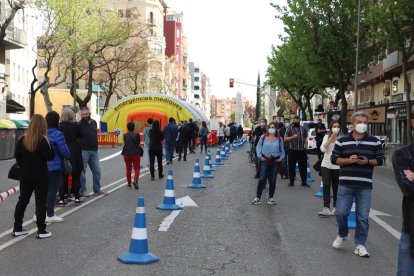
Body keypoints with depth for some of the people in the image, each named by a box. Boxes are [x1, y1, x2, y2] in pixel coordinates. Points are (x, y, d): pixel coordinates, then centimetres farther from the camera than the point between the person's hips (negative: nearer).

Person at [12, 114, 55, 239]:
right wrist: (50, 147, -3)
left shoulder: (22, 139, 0)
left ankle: (17, 228, 19)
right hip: (40, 176, -5)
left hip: (25, 175, 5)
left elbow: (17, 156, 7)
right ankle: (41, 231, 3)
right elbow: (50, 156, -18)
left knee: (23, 200, 14)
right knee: (41, 202, 1)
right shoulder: (42, 140, -17)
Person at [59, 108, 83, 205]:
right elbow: (80, 136, 4)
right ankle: (77, 197, 12)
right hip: (75, 154, -1)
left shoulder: (60, 127, -5)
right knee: (76, 176, 10)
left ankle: (61, 199, 4)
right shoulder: (75, 125, -8)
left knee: (63, 177, 6)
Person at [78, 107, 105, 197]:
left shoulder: (94, 122, 11)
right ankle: (82, 191, 6)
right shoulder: (79, 125, -8)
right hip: (84, 151, -6)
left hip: (94, 151, 6)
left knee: (97, 171, 9)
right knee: (82, 171, 0)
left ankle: (97, 190, 18)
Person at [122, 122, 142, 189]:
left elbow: (125, 144, 4)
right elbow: (138, 142, 3)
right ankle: (135, 180, -20)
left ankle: (129, 183, 19)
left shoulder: (125, 135, -1)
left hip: (127, 154, 2)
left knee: (128, 169, 13)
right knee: (136, 169, 4)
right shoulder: (137, 134, -6)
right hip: (136, 154, -2)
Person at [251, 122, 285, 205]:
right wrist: (260, 156, -5)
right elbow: (258, 147, 5)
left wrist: (281, 158, 3)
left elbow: (282, 150, 14)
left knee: (273, 180, 8)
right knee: (262, 179, -8)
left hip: (275, 161, 2)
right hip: (265, 160, -2)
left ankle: (271, 198, 19)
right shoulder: (263, 137, 0)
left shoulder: (279, 139, 5)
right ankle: (258, 198, -3)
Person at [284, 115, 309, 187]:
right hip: (292, 150, -2)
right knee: (291, 166, 4)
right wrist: (293, 137, -18)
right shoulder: (289, 129, 2)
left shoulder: (302, 129, 12)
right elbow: (285, 139, -4)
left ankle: (304, 182, 9)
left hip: (302, 150, 2)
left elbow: (305, 138, 15)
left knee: (303, 166, 3)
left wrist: (306, 146, -1)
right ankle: (291, 181, 14)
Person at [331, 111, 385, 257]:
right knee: (341, 213, 2)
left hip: (365, 186, 0)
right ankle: (342, 235, 30)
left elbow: (381, 159, 7)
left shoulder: (374, 141, 4)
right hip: (345, 184, 0)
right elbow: (334, 158, 4)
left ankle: (360, 245, 14)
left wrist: (367, 161, -11)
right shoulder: (342, 141, 3)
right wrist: (347, 160, -13)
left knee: (363, 217, 3)